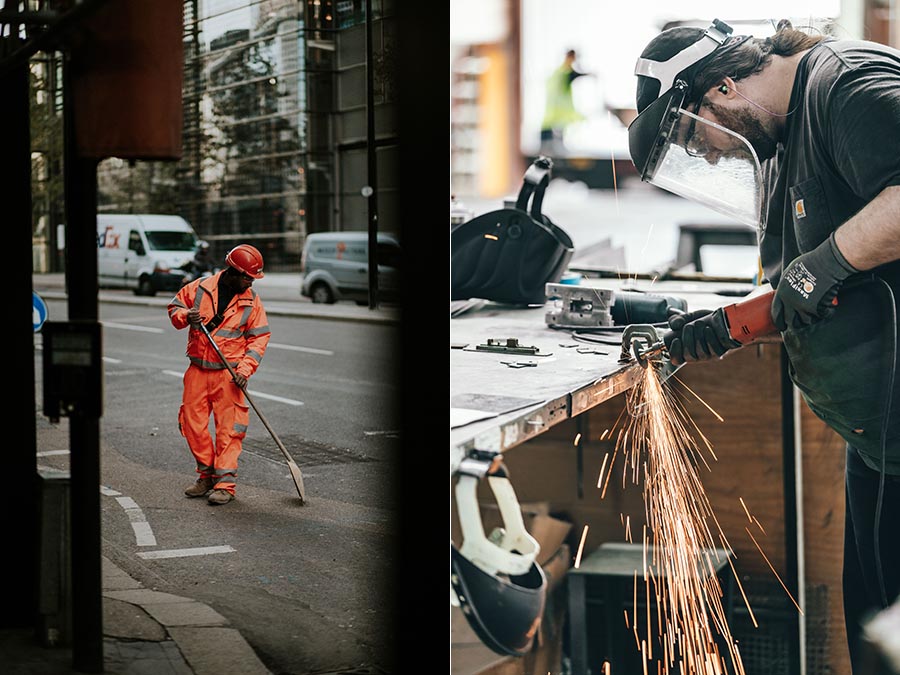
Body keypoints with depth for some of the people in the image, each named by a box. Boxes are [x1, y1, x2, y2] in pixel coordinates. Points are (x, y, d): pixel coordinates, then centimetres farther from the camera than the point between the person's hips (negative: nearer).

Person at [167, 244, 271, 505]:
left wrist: (245, 369, -12)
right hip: (197, 370, 2)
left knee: (229, 427, -6)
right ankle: (207, 474, 22)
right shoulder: (199, 288, 0)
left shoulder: (252, 301, 0)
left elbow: (259, 338, 0)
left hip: (229, 374, -2)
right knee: (192, 423, 6)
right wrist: (185, 316, -11)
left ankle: (225, 483, -2)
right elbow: (175, 307, 12)